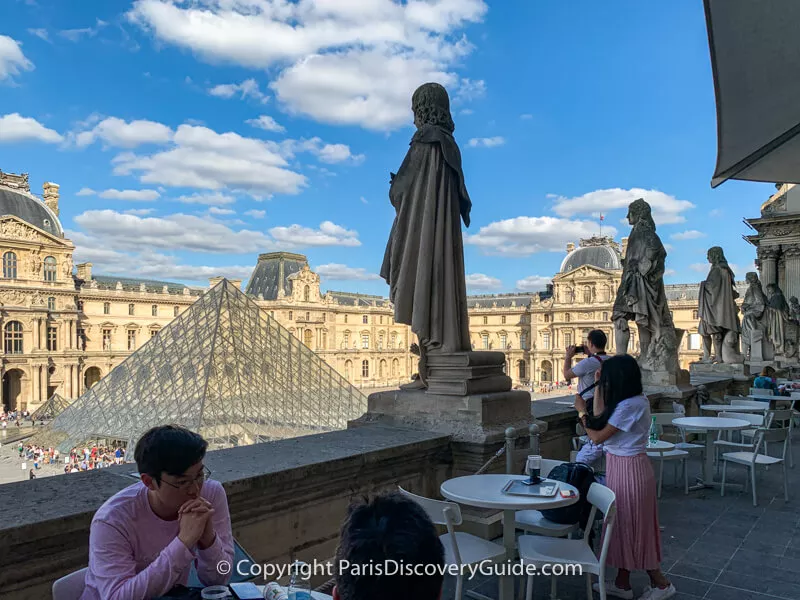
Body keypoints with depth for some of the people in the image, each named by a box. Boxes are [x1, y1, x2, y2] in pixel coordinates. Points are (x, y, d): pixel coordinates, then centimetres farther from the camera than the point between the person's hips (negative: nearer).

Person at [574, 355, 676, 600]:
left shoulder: (631, 405, -24)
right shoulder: (632, 400, 5)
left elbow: (597, 436, -19)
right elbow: (600, 420, 14)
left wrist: (581, 411, -5)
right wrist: (598, 387, 13)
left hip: (628, 469, -10)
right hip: (622, 467, 10)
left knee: (632, 526, 4)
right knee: (625, 524, 16)